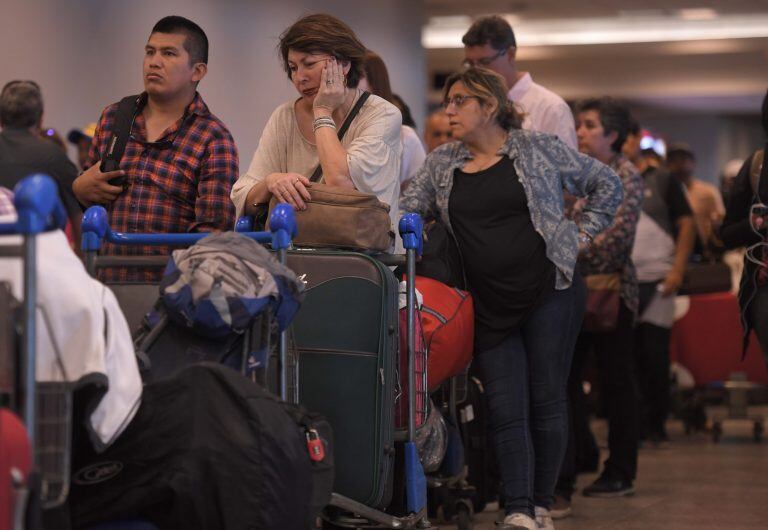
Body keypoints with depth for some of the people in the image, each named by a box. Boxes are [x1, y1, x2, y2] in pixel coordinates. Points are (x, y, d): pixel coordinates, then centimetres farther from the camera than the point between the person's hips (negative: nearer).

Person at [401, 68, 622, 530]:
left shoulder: (539, 149, 2)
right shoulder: (441, 164, 10)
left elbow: (606, 184, 9)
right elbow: (404, 210, 3)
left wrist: (584, 233, 2)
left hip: (548, 290, -3)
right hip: (491, 305, 3)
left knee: (546, 400, 1)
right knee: (506, 409, -4)